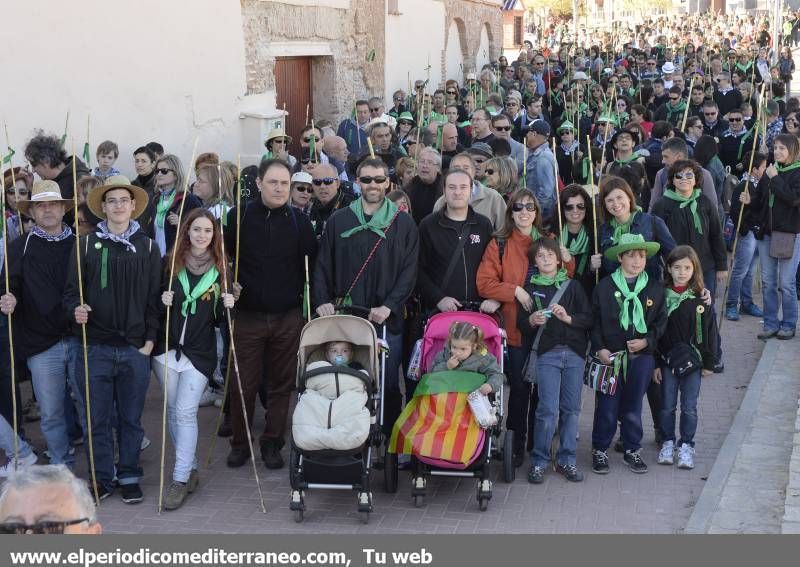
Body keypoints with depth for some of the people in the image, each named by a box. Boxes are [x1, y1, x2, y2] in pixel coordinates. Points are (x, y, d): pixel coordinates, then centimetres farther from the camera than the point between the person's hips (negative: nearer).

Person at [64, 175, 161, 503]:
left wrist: (150, 339, -1)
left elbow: (154, 297, 5)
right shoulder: (86, 245, 4)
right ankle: (102, 478, 18)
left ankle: (129, 477, 20)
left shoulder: (148, 248, 6)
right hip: (96, 346, 0)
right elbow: (71, 290, 4)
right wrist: (76, 310, -18)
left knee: (130, 417, 8)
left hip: (135, 348, 0)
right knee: (98, 417, 5)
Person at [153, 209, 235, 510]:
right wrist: (162, 301, -14)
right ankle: (191, 469, 24)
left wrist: (226, 306, -13)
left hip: (199, 353, -2)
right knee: (173, 412, 10)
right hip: (167, 347, 2)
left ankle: (181, 479, -3)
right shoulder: (170, 262, 1)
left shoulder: (219, 269, 2)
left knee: (185, 413, -8)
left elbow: (218, 319, 8)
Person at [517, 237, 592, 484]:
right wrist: (532, 320, -16)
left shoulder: (572, 286, 9)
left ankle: (567, 459, 16)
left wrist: (568, 318, -13)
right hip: (546, 354, -2)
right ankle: (538, 461, 5)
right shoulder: (530, 288, 7)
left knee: (571, 408, 4)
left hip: (574, 353, 2)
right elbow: (521, 324, 5)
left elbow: (589, 318, 3)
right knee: (548, 409, -8)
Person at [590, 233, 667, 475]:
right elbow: (594, 321, 0)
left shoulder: (655, 288, 3)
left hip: (641, 357, 2)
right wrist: (600, 348, -9)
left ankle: (632, 451, 25)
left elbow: (661, 322, 7)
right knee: (607, 407, 1)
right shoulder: (605, 286, -3)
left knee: (633, 407, 10)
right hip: (610, 355, -2)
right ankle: (600, 451, 16)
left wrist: (646, 341, -7)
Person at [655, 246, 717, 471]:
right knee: (667, 406, 9)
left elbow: (710, 331, 1)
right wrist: (655, 364, -3)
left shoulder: (701, 298, -4)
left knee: (689, 407, 4)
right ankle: (667, 443, 24)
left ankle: (686, 446, 18)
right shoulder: (662, 296, -4)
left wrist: (709, 362, 0)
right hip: (667, 359, 1)